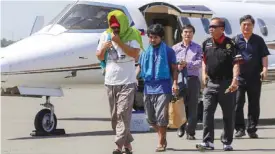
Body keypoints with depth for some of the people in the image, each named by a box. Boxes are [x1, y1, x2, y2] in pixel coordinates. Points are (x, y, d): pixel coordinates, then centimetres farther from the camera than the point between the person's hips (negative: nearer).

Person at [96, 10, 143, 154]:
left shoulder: (131, 35, -5)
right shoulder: (105, 35, 7)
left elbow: (135, 54, -17)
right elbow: (99, 57, 12)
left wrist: (119, 42, -20)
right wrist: (104, 48, -9)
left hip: (127, 82, -5)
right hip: (110, 82, 5)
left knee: (123, 114, -14)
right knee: (115, 116, 9)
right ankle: (127, 142, 20)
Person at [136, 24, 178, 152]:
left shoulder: (168, 51, 1)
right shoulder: (145, 51, 13)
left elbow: (174, 68, 2)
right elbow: (140, 67, 18)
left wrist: (175, 83, -10)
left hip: (163, 88, -5)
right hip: (148, 88, 5)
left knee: (161, 116, -8)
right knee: (150, 118, 10)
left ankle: (161, 143, 1)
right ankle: (162, 138, 27)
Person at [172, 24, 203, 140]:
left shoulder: (197, 48, 11)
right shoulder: (175, 48, 12)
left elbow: (200, 62, -2)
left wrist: (187, 64, -15)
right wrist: (177, 67, -17)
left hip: (193, 79, 0)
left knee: (192, 107, -3)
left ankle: (190, 132, 0)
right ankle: (181, 127, 21)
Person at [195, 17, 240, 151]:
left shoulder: (230, 44, -8)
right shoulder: (206, 43, 8)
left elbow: (235, 63, -13)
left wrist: (235, 79, -25)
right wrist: (204, 73, 7)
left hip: (226, 83, -4)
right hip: (210, 83, 4)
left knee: (228, 114, 6)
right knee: (207, 111, -7)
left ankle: (227, 142, 15)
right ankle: (208, 141, -7)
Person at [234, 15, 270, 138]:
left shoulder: (258, 40, 7)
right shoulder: (235, 40, 5)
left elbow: (264, 56, 4)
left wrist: (264, 69, -10)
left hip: (255, 77, 1)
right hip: (239, 76, -1)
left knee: (254, 104, 5)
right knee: (237, 103, -5)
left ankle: (252, 129, 12)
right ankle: (240, 128, 2)